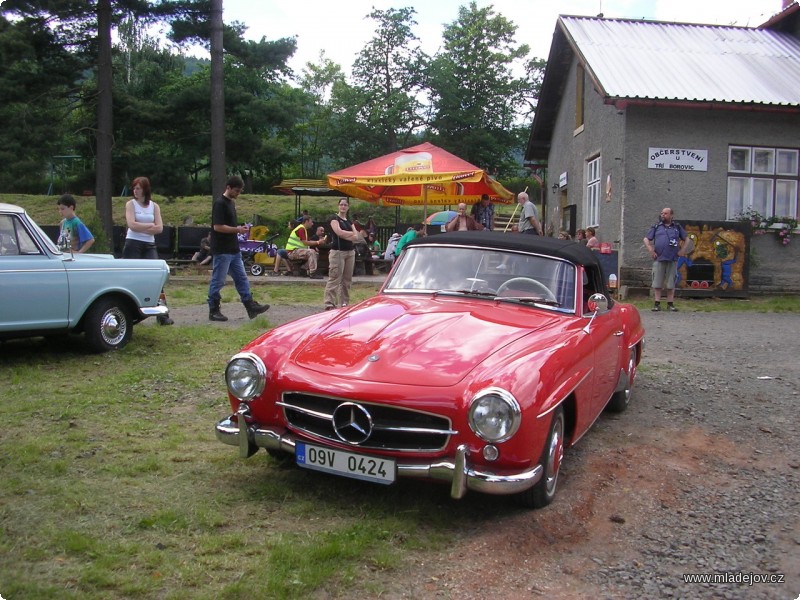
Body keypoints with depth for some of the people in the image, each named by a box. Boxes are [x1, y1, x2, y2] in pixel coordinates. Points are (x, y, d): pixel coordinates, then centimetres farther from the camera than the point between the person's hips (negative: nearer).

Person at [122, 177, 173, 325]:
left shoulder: (154, 206, 9)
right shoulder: (130, 204, 2)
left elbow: (159, 228, -3)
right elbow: (132, 225, -13)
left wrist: (141, 228, -9)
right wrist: (150, 225, -5)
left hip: (150, 246, 2)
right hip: (133, 245, -2)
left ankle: (162, 314, -8)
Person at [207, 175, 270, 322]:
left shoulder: (232, 202, 14)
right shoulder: (219, 203, -14)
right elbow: (218, 227, -21)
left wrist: (239, 229, 11)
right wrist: (237, 229, -16)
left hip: (233, 250, 9)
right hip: (222, 250, -9)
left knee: (241, 279, 9)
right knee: (217, 282, 0)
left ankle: (251, 307, 11)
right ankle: (213, 311, 8)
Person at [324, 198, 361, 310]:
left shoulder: (350, 221, 18)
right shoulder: (335, 218, 1)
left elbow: (356, 237, 5)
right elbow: (339, 232, -16)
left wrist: (344, 235, -11)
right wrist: (352, 234, -3)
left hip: (350, 252, 7)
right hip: (337, 251, -7)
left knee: (347, 279, 7)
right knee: (334, 278, -11)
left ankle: (344, 303, 13)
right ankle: (329, 303, -12)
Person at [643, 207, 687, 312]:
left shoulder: (677, 227, 12)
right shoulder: (656, 227, 10)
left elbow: (686, 239, 19)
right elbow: (646, 239, 11)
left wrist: (681, 250, 7)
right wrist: (651, 250, 1)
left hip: (673, 259, 0)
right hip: (658, 259, 0)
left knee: (671, 283, 3)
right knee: (657, 283, -2)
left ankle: (670, 304, 10)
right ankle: (657, 304, 3)